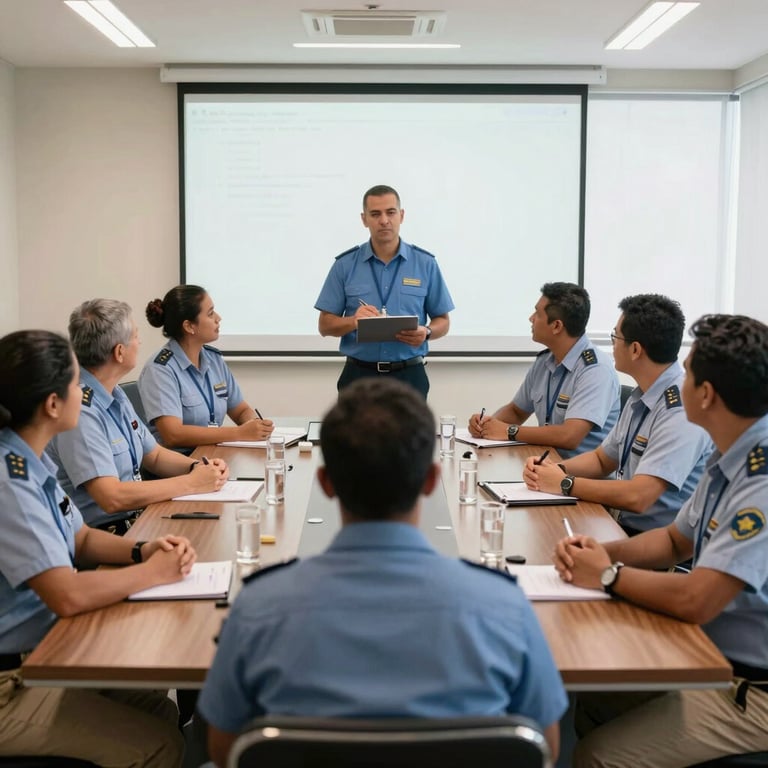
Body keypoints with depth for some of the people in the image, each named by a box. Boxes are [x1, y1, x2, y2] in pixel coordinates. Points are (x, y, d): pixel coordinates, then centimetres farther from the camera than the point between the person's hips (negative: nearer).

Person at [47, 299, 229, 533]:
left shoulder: (115, 395, 10)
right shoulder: (79, 410, -20)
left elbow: (154, 456, 19)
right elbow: (111, 498, -24)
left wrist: (198, 467, -1)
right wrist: (191, 483, -17)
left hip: (135, 519, 9)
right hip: (100, 536, -9)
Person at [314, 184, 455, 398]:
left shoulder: (425, 264, 3)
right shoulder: (345, 265, 3)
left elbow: (443, 321, 8)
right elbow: (325, 325, 3)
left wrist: (425, 332, -15)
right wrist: (353, 321, -18)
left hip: (409, 376, 0)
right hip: (359, 375, 0)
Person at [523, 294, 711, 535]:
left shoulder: (682, 409, -20)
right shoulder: (641, 397, 7)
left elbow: (637, 497, -26)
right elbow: (602, 459, 19)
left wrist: (565, 483, -15)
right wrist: (556, 469, -1)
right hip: (624, 527, 8)